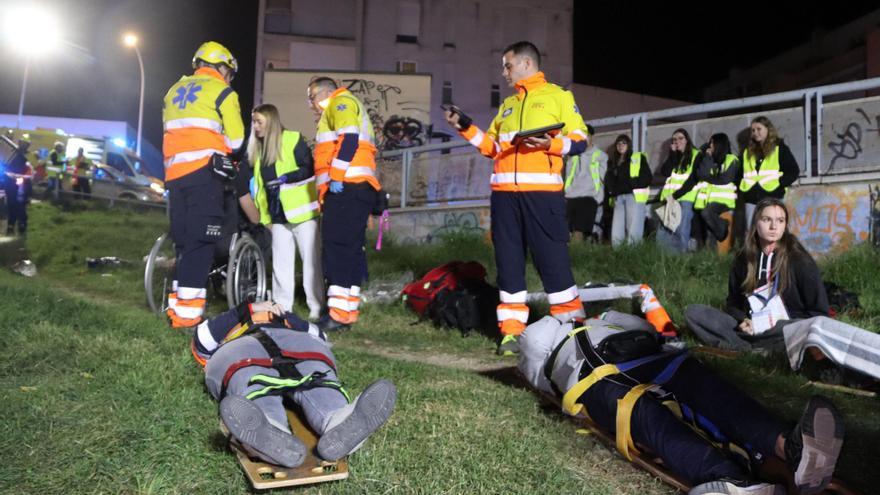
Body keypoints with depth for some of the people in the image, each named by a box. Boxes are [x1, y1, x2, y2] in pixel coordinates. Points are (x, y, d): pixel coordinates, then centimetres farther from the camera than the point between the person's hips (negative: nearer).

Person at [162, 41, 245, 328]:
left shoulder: (174, 90, 23)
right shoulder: (221, 92, 2)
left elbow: (170, 131, 23)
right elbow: (235, 139, -3)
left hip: (174, 172, 7)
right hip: (204, 172, -7)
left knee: (184, 240, 12)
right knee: (201, 240, -8)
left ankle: (177, 305, 13)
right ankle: (187, 312, -12)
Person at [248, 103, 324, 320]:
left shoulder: (293, 139, -6)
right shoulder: (258, 149, 15)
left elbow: (309, 170, -12)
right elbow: (259, 182, 20)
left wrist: (286, 178, -24)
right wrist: (261, 213, 15)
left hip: (301, 211, -7)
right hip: (277, 215, 7)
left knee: (311, 259, -1)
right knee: (280, 263, 9)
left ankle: (317, 308, 4)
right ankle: (281, 307, 16)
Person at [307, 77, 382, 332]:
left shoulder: (341, 102, 4)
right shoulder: (337, 111, 34)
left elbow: (349, 139, -15)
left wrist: (336, 176, -20)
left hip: (347, 187, -10)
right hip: (354, 189, 10)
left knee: (338, 248, -14)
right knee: (349, 250, 8)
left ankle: (340, 314, -16)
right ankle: (348, 311, 11)